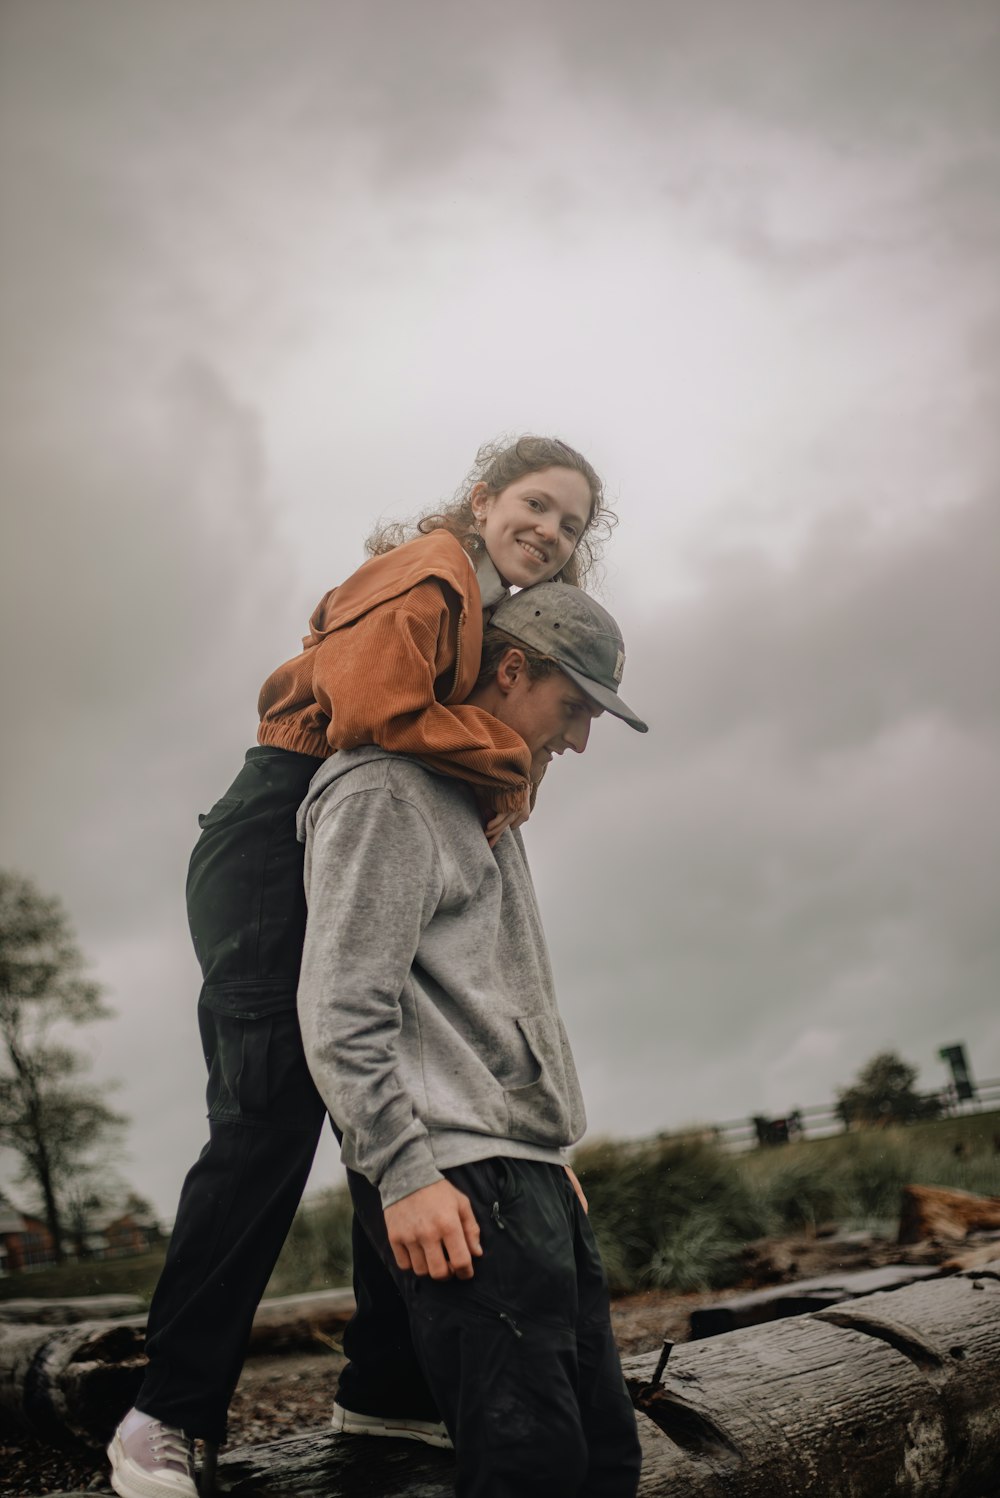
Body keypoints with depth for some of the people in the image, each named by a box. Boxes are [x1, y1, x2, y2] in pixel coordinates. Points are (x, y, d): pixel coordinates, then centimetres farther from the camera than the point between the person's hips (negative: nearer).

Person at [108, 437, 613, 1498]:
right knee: (272, 1113, -14)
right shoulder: (428, 573, -5)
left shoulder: (486, 621, 23)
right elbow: (368, 708, -23)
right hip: (281, 847, -10)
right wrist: (508, 757, -11)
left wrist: (506, 784, -4)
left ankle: (388, 1384, 16)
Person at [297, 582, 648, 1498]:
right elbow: (340, 1010, -14)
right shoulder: (382, 793, -5)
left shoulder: (492, 803, 25)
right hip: (458, 1181, -9)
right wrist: (406, 1173, -19)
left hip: (534, 1174, 9)